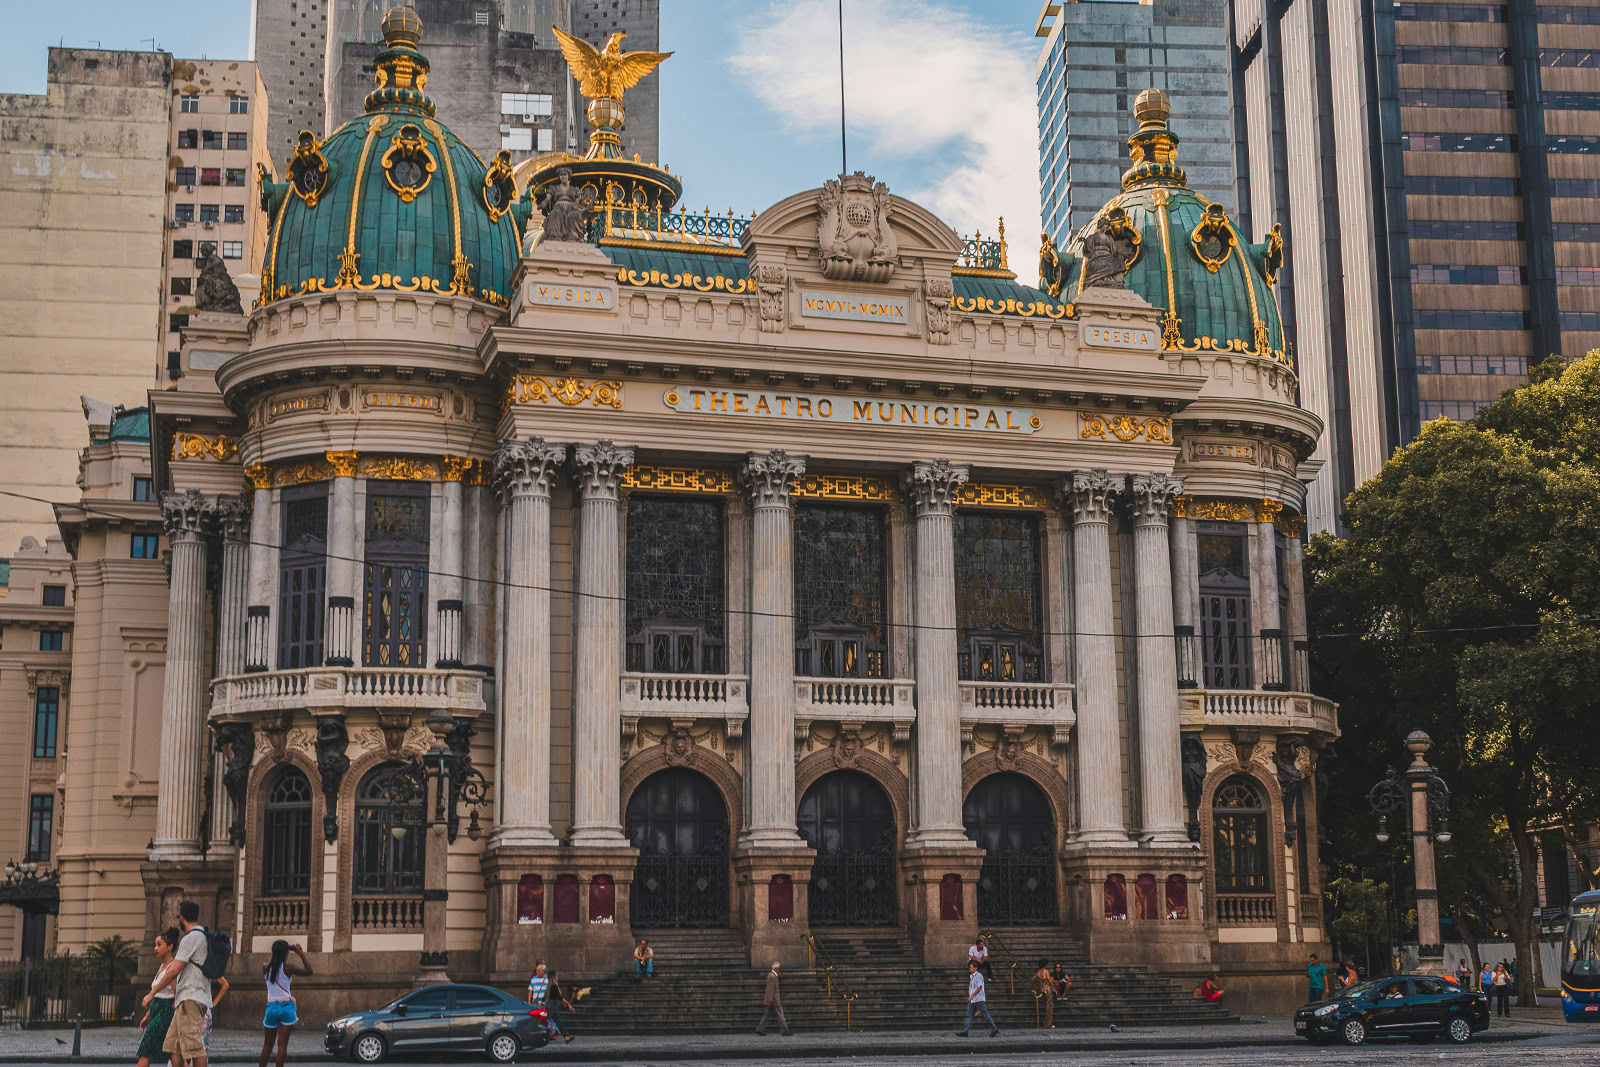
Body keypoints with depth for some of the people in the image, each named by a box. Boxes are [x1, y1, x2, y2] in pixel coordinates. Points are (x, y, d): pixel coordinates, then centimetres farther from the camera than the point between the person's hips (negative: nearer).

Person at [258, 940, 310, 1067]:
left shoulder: (266, 968, 2)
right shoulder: (288, 968, -8)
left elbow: (271, 961, 25)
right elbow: (308, 971, 1)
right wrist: (302, 955, 5)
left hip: (271, 1007, 3)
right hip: (286, 1006, -3)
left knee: (267, 1045, 12)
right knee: (282, 1044, -2)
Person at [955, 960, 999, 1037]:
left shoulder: (979, 976, -13)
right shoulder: (971, 976, 15)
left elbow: (979, 987, -20)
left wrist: (972, 996, -23)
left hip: (979, 999, -9)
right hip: (972, 1000, 9)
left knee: (985, 1014, -1)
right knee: (969, 1015, 2)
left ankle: (994, 1029, 9)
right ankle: (965, 1031, -2)